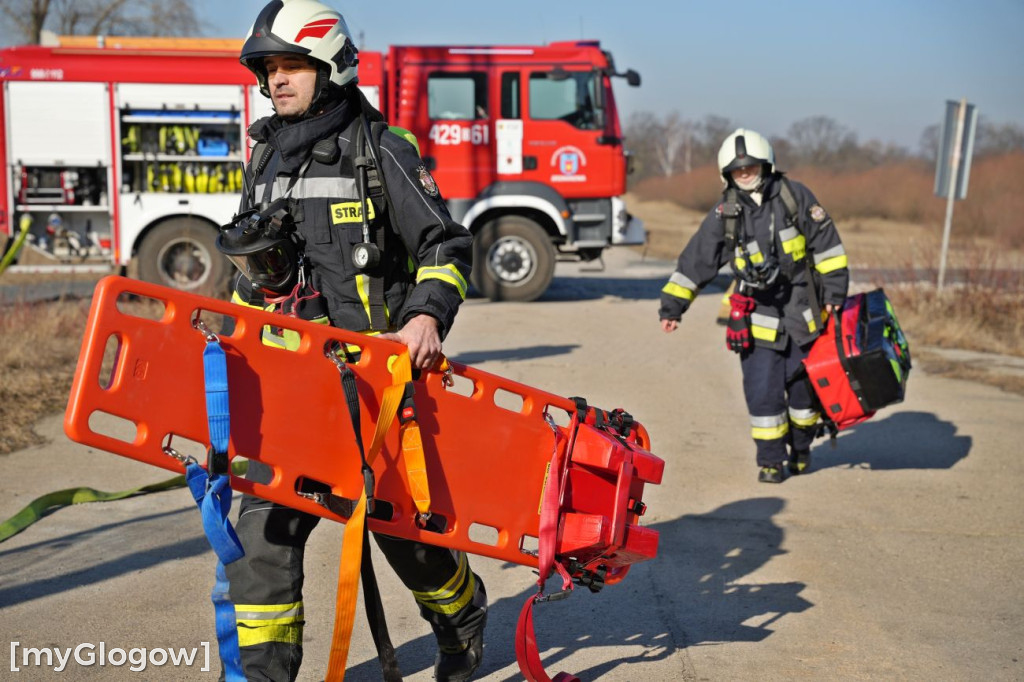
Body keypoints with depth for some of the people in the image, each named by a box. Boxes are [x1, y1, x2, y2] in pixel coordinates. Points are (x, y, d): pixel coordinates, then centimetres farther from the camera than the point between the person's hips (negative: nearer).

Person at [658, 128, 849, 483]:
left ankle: (800, 447, 33)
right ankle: (771, 460, 10)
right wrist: (671, 305, -2)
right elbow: (695, 261, 2)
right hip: (758, 317, 0)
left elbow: (827, 244, 2)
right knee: (762, 391, -6)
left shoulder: (794, 195, -2)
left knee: (803, 387, 10)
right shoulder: (725, 213, -1)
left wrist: (834, 291, -2)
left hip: (803, 311, 1)